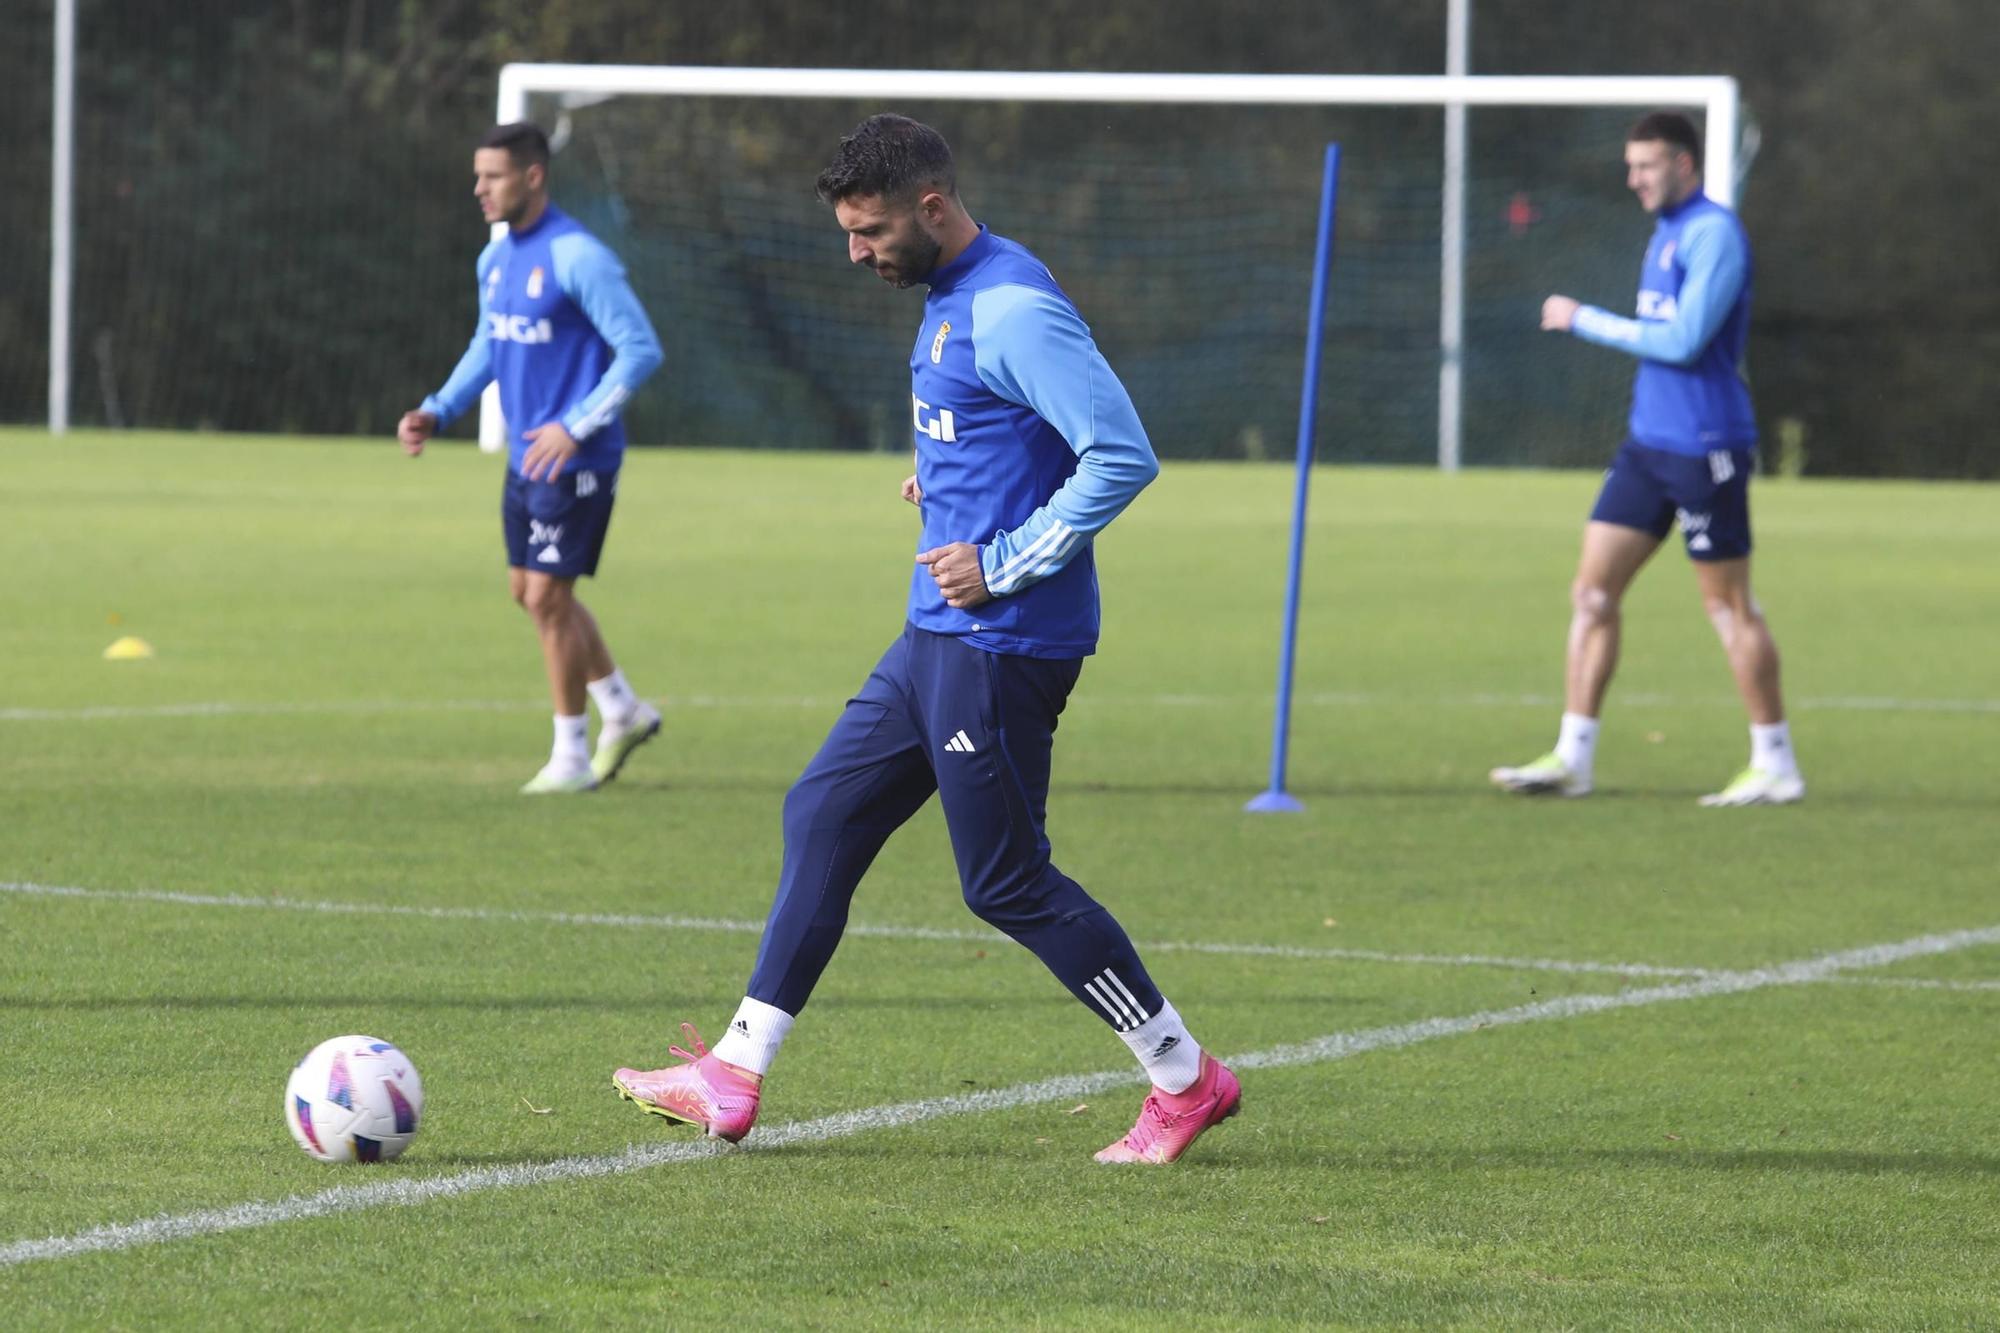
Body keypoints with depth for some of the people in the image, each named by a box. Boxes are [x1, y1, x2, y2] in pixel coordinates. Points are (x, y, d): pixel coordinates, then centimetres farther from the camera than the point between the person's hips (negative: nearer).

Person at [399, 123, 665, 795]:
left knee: (548, 595, -6)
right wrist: (438, 411, 8)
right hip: (526, 456, 9)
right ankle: (624, 713, 31)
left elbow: (641, 349, -18)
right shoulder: (496, 258, 8)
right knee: (531, 592, 15)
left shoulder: (576, 257, -18)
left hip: (574, 460, -9)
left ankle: (571, 757, 6)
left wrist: (576, 426, -24)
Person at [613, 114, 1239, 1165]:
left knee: (1005, 880, -4)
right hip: (940, 639, 10)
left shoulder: (1012, 309, -18)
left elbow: (1124, 455, -23)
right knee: (823, 814, 11)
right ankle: (733, 1079, 15)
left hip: (1001, 643, -10)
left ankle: (1187, 1082, 7)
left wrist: (1007, 565, -20)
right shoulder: (949, 298, 13)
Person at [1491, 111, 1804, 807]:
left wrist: (1583, 320, -14)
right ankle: (1572, 756, 5)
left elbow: (1684, 339, -21)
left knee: (1729, 605, -2)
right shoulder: (1666, 234, 15)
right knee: (1593, 590, 3)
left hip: (1704, 448, -9)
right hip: (1650, 442, 9)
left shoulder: (1714, 233, -14)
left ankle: (1775, 766, 6)